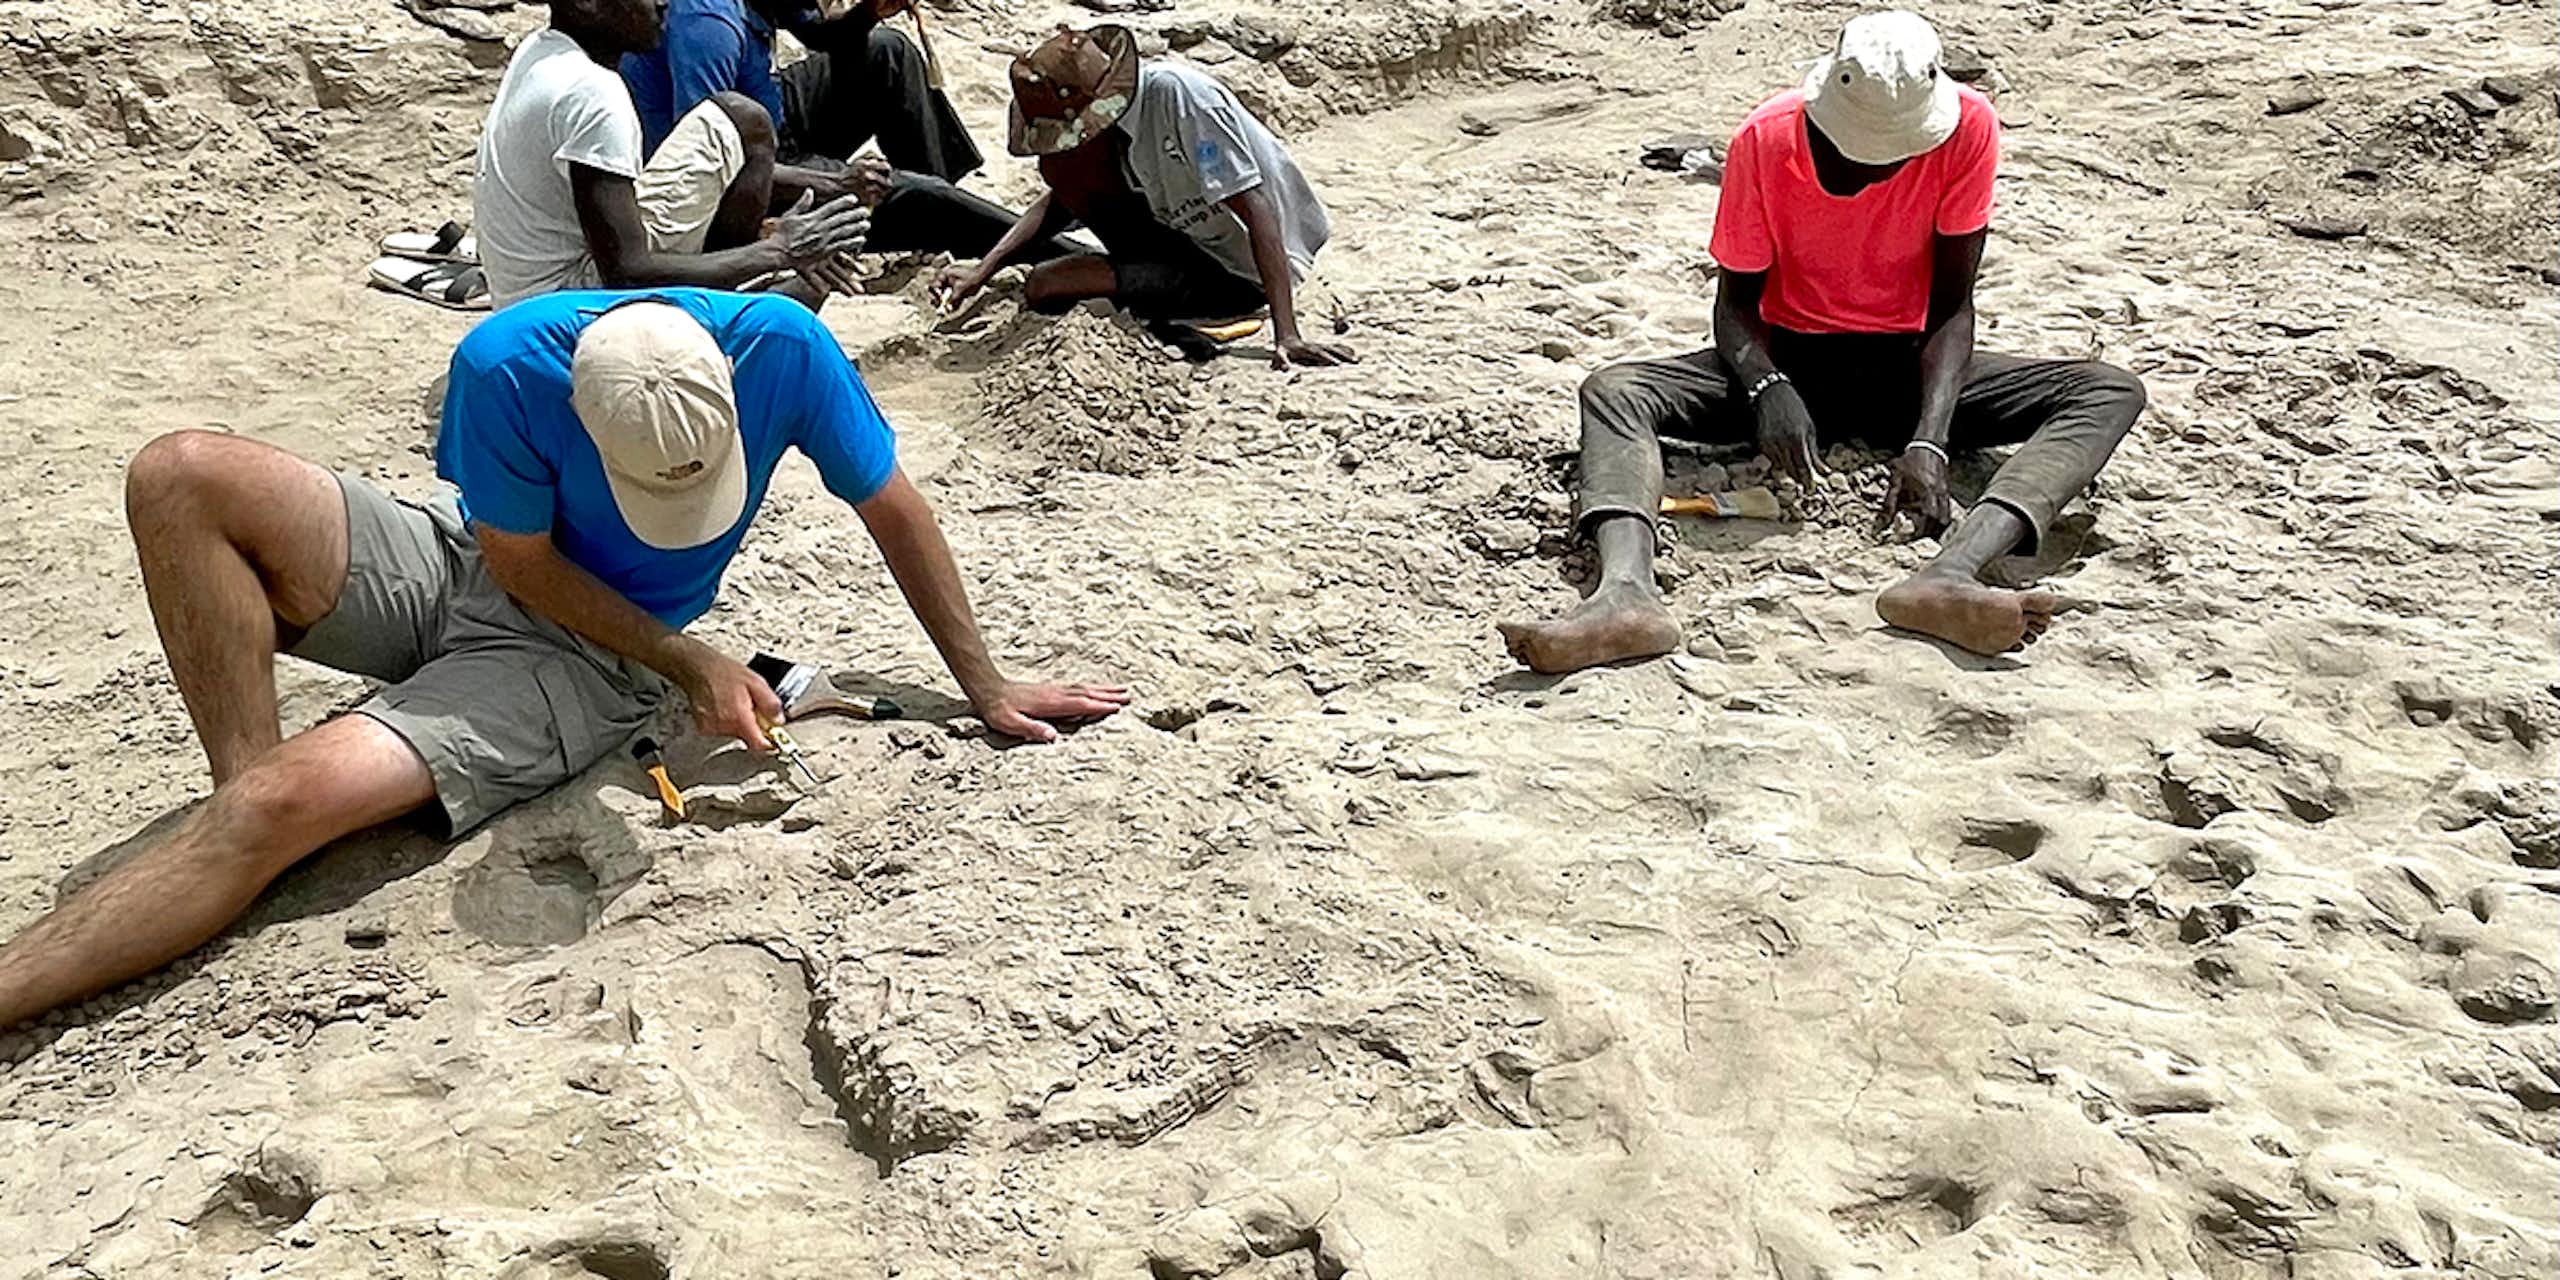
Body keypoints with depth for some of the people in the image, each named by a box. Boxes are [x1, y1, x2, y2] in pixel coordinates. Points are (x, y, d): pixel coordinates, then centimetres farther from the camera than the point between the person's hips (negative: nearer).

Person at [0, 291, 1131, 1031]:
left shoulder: (781, 346, -26)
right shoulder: (507, 365, -26)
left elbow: (894, 510, -11)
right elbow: (524, 562, -11)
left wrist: (987, 689, -5)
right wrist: (691, 666, -18)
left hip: (584, 659, -2)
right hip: (466, 569, 3)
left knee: (291, 799, -25)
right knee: (180, 475, -20)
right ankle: (247, 783, -16)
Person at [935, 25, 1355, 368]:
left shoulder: (1175, 94, -27)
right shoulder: (1111, 108, -3)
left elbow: (1257, 211, -30)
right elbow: (1060, 199, 11)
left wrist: (1287, 335, -36)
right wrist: (982, 271, 1)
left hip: (1239, 275, -8)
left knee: (1044, 286, -17)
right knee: (1062, 167, -4)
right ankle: (1152, 277, 2)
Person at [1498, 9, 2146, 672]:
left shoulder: (1967, 127, -16)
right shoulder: (1764, 140, -17)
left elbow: (1952, 305, -14)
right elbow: (1736, 300, -9)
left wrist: (1928, 443, -29)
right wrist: (1767, 387, -31)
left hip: (1905, 365, 1)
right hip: (1789, 359, 0)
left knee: (2111, 392, -24)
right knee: (1612, 391, -26)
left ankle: (1950, 574, -50)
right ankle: (1626, 593, -53)